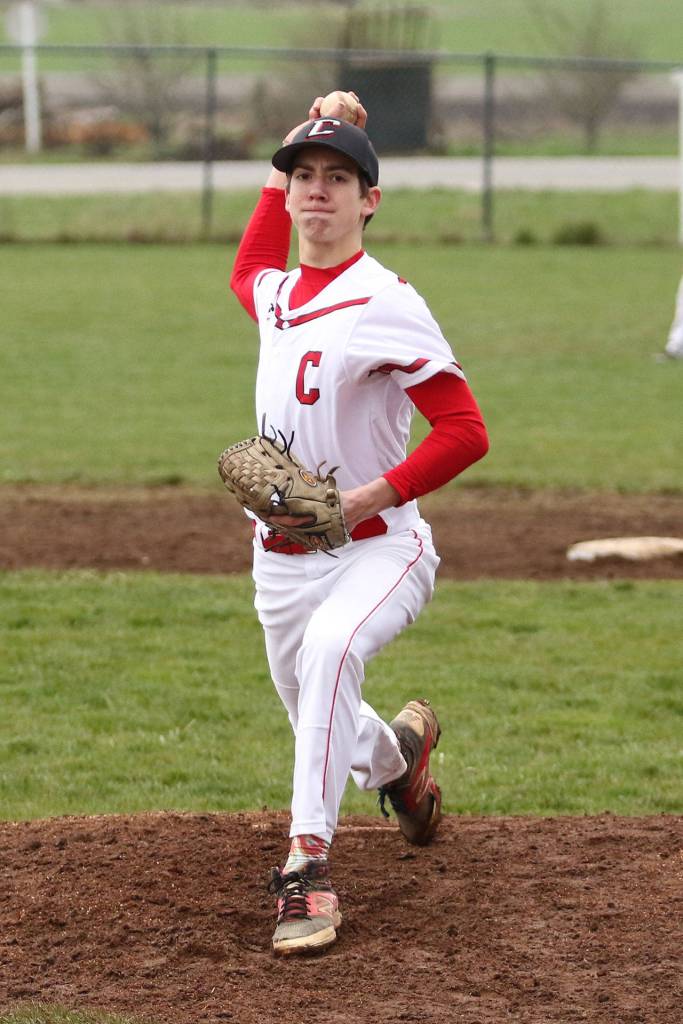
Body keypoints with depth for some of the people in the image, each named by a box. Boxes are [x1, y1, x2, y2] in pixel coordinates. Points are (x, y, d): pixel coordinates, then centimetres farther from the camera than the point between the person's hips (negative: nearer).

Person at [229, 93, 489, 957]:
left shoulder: (385, 302, -14)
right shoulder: (273, 292, 8)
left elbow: (465, 433, -18)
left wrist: (361, 501, -25)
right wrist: (286, 155, 23)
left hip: (377, 549, -7)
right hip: (279, 558, 7)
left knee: (330, 647, -37)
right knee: (323, 732, 17)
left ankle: (307, 864, -39)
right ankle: (397, 755, 53)